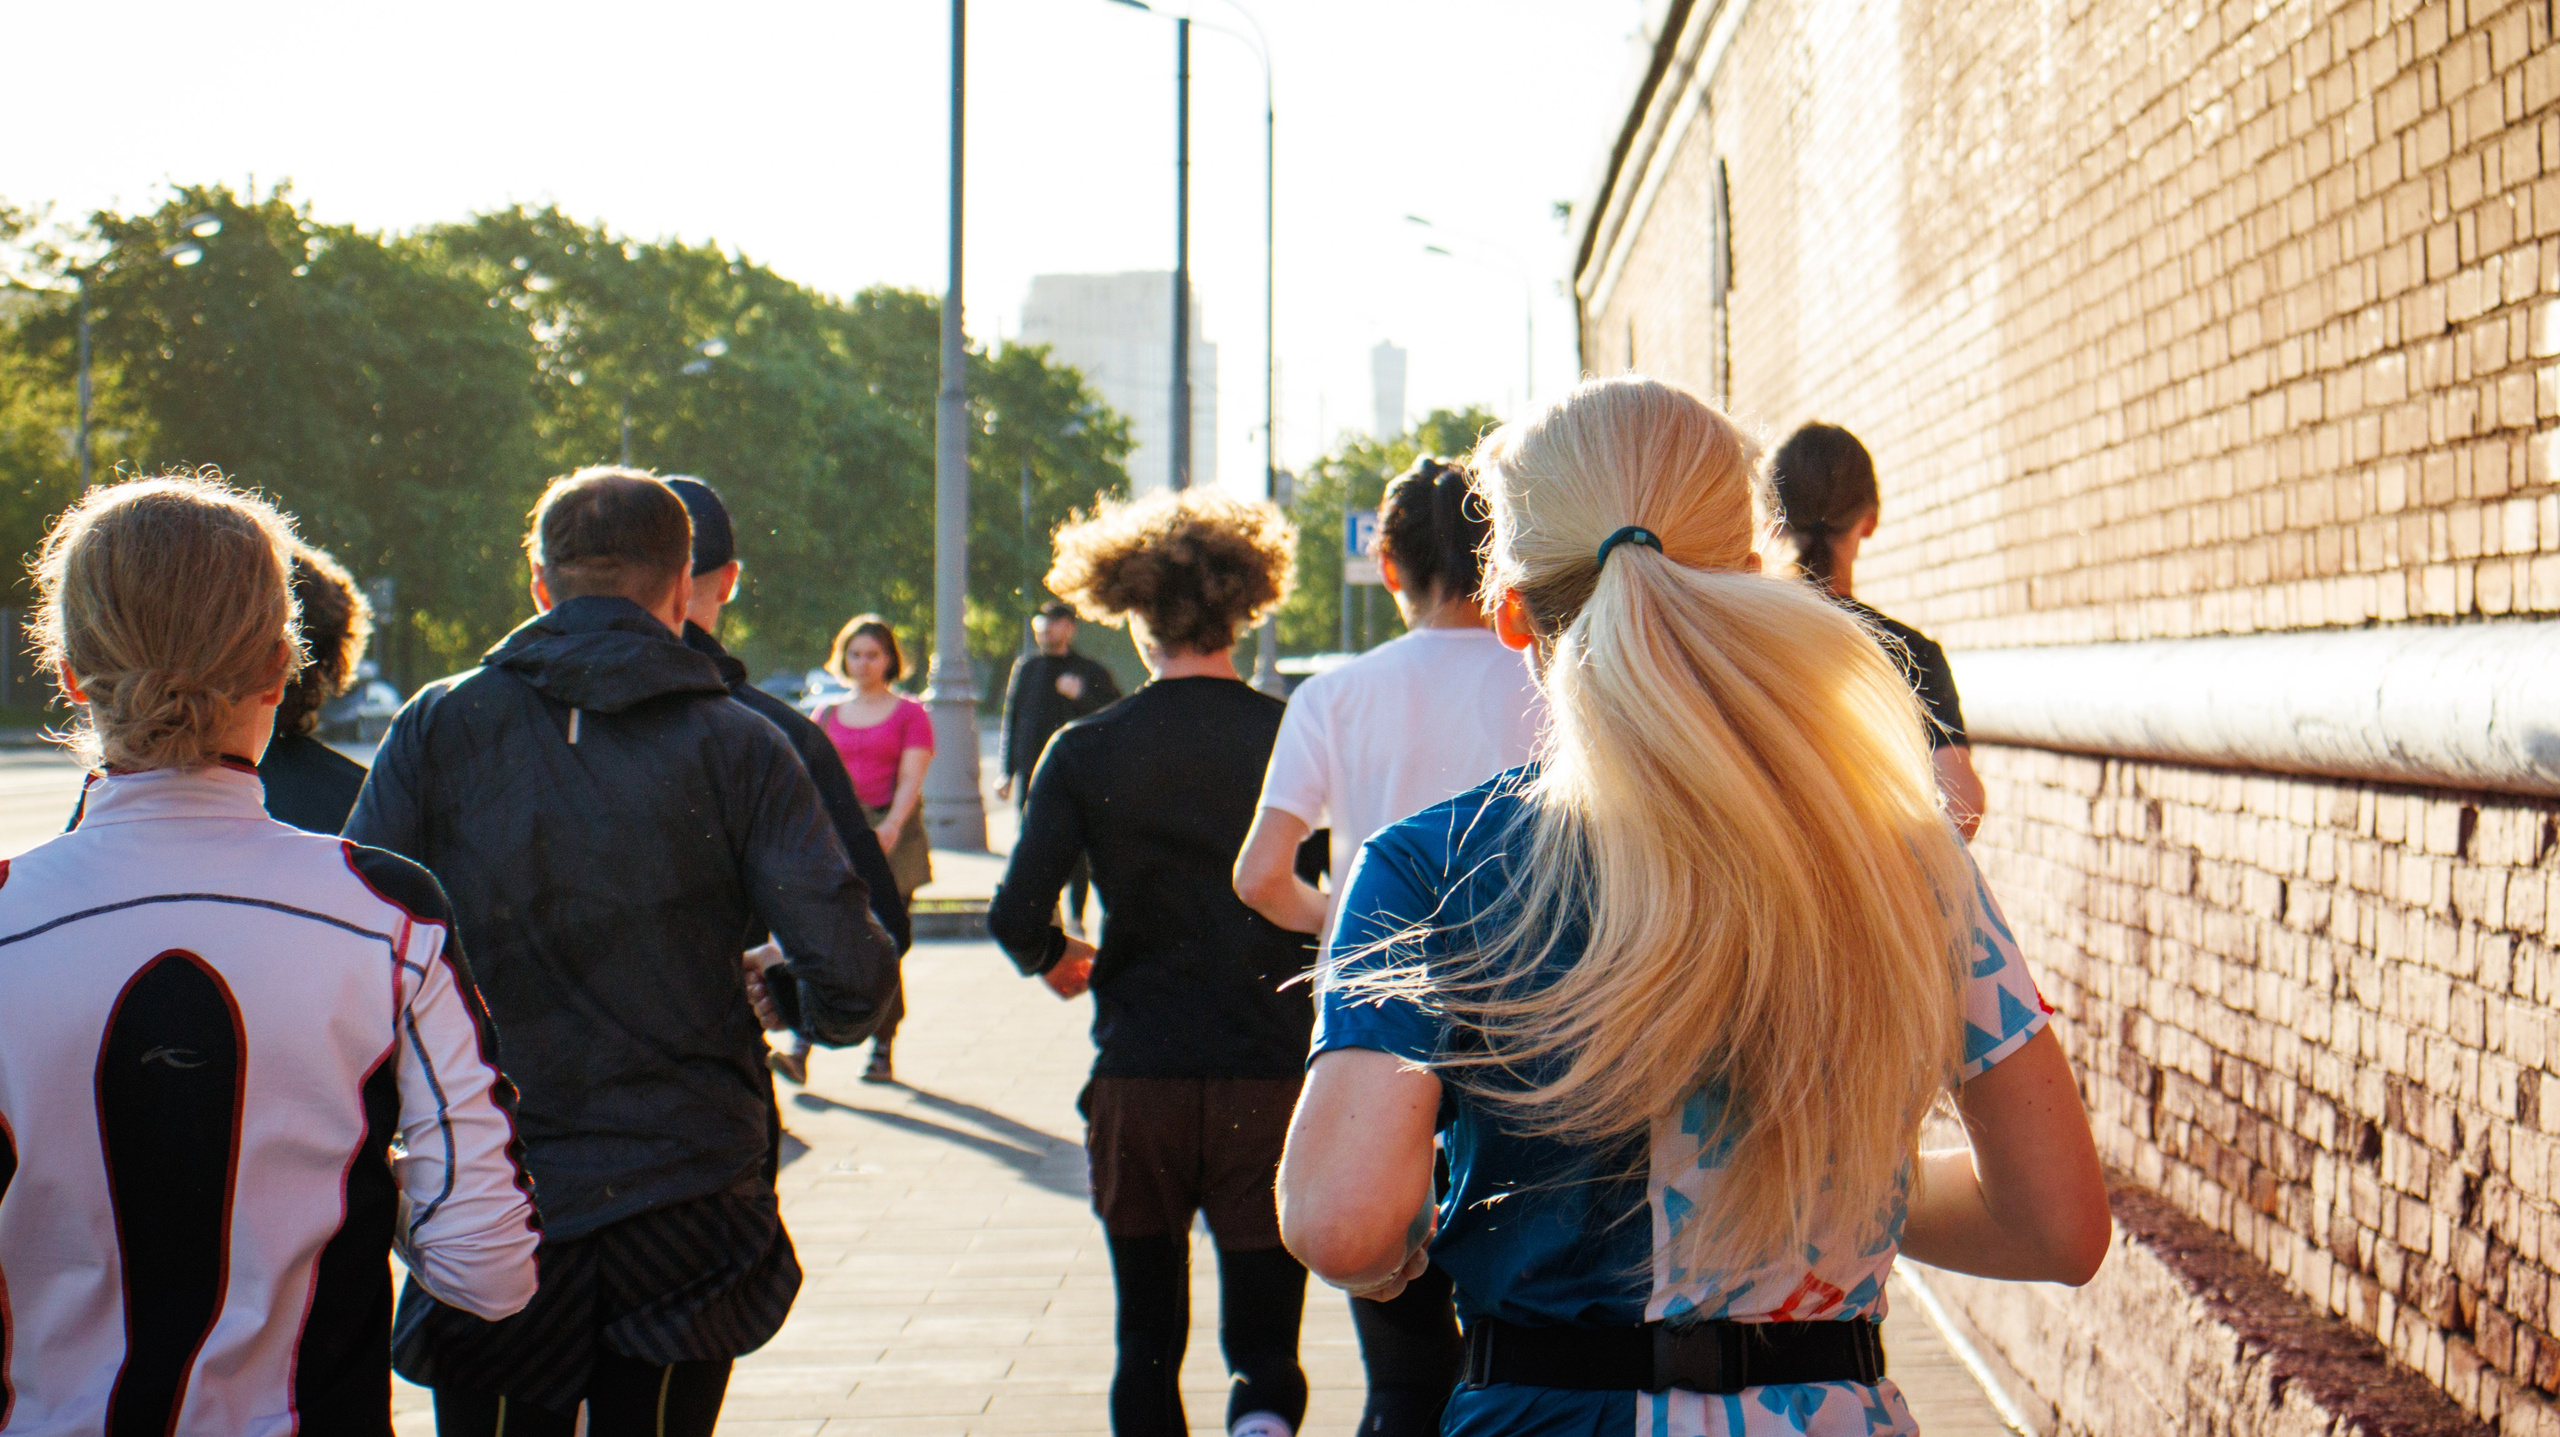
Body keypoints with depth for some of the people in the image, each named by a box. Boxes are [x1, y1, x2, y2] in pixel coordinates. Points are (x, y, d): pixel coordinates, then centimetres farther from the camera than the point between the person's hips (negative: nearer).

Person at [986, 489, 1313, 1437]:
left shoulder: (1085, 753, -4)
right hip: (1271, 1076, 0)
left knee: (1147, 1344, 15)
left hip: (1138, 1082, 0)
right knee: (1265, 1348, 5)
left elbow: (1016, 917, -10)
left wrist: (1058, 959, 12)